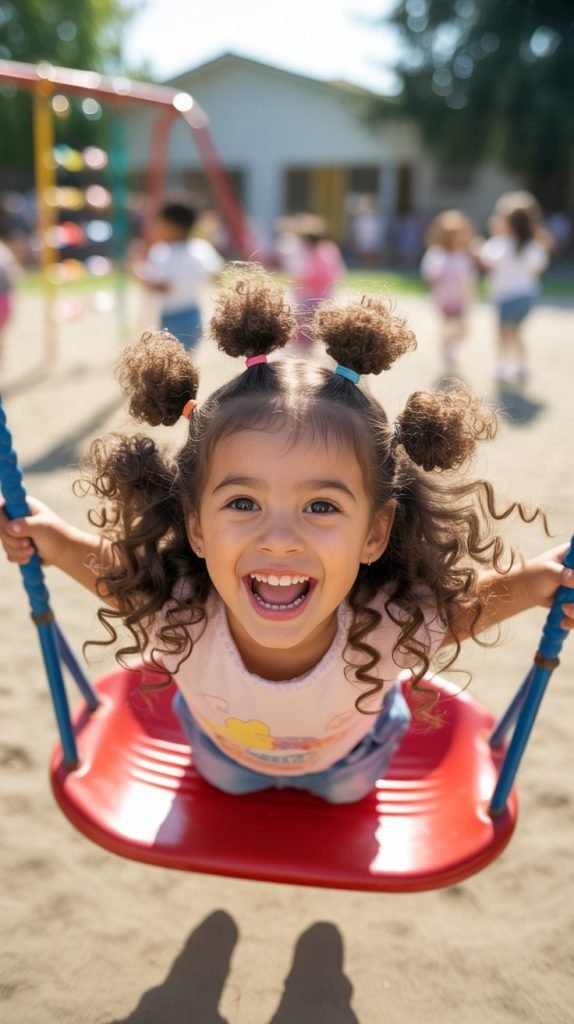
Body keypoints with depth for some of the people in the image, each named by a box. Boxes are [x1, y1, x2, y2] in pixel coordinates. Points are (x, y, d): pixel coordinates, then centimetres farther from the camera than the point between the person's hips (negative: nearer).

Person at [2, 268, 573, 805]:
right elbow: (121, 571, -21)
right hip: (223, 749, 1)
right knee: (224, 783, 35)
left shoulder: (393, 626, -46)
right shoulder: (171, 618, -44)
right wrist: (56, 542, -36)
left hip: (349, 756, 0)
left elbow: (461, 599, -23)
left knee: (347, 794, 35)